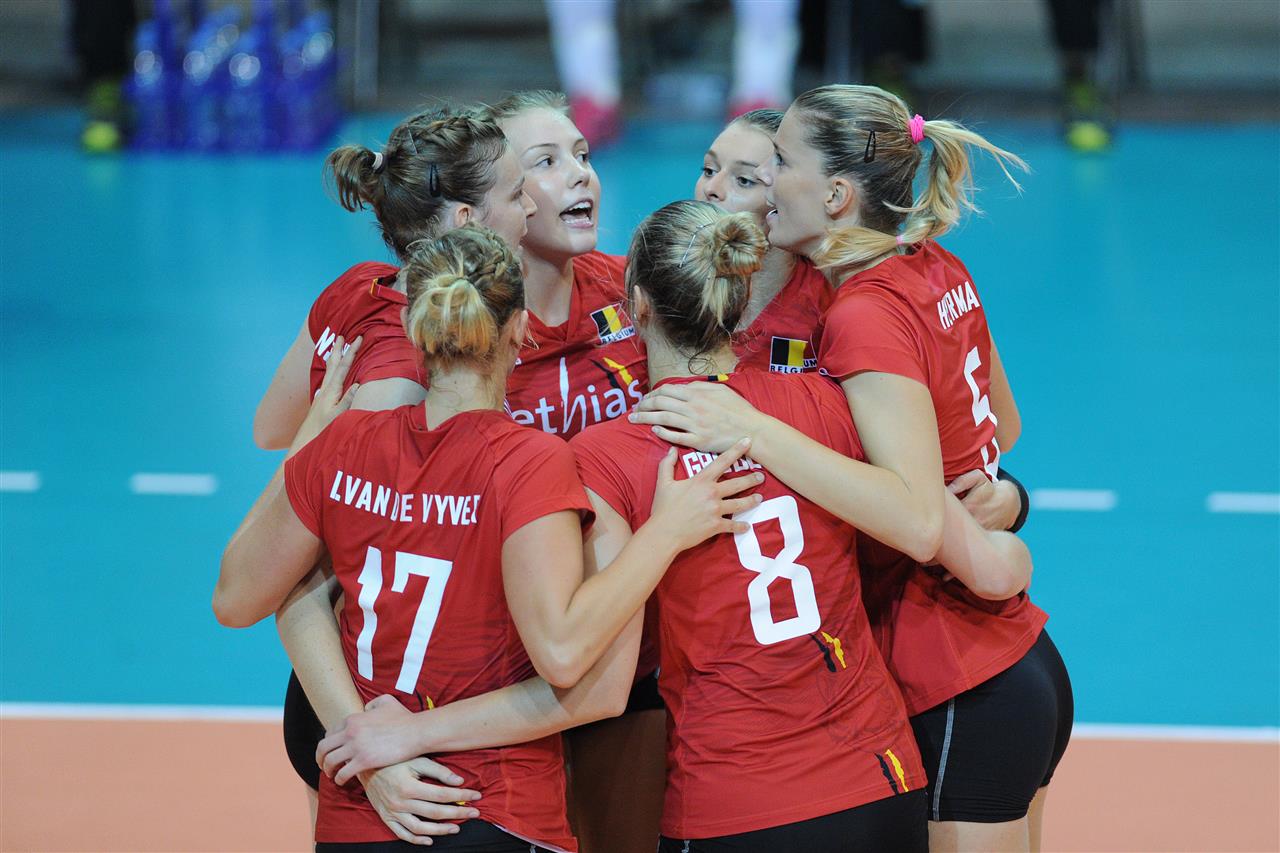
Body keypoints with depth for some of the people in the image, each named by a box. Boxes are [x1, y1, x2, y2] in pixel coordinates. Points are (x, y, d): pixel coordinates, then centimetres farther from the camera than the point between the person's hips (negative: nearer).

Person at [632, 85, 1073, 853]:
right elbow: (1001, 428, 22)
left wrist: (756, 432, -33)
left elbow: (918, 521, -31)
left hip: (963, 701, -9)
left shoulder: (868, 315, -19)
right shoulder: (938, 273, 6)